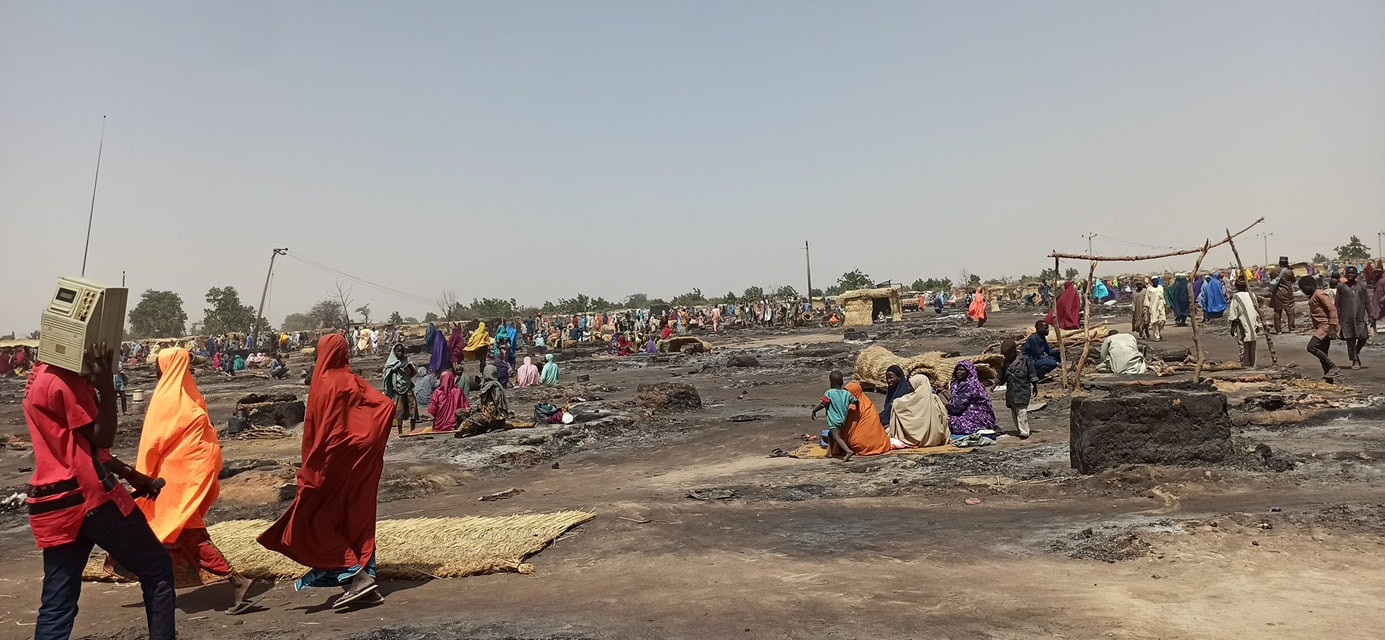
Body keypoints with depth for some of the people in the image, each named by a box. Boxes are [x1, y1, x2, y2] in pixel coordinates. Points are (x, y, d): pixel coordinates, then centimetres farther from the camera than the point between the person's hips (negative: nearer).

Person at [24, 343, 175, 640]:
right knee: (157, 572, 6)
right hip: (87, 496, -9)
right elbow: (102, 438, -13)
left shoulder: (42, 375, 17)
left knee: (56, 606, 8)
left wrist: (130, 474, 22)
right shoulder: (65, 380, -13)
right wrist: (107, 387, -24)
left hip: (52, 506, 9)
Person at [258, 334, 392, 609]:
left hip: (333, 462, -7)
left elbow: (314, 430, -12)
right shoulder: (355, 382, 7)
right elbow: (387, 404, -1)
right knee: (358, 521, 11)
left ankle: (356, 575, -6)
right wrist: (369, 444, 5)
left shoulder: (323, 384, -10)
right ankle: (366, 580, 10)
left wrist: (309, 468, -6)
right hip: (360, 464, 7)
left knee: (315, 522, 2)